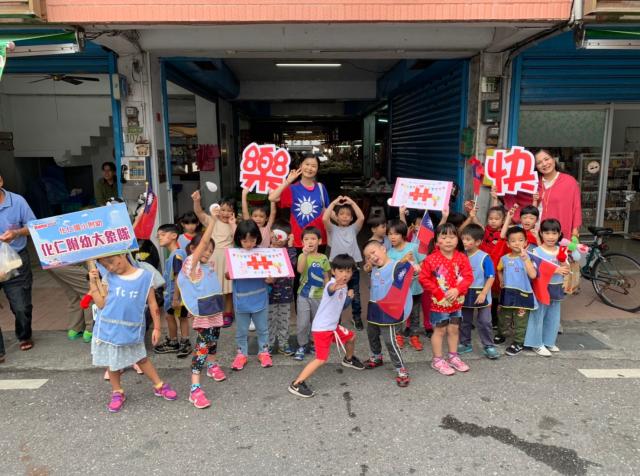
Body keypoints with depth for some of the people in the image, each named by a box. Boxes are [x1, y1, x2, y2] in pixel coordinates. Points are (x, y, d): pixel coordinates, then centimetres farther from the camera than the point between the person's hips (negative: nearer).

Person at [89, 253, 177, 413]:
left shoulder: (145, 276, -8)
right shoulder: (109, 278, -3)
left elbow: (152, 304, -3)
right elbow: (102, 304, -6)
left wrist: (157, 328, -2)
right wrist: (93, 283, -11)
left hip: (132, 330, -1)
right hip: (109, 328, 2)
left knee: (141, 358, 12)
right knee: (112, 361, 14)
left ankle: (159, 386, 29)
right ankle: (117, 393, 32)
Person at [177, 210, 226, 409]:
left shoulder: (209, 265, 7)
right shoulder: (191, 263, -15)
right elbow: (203, 241, -21)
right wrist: (212, 218, -21)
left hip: (215, 310, 8)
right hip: (203, 313, -8)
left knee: (213, 340, 25)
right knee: (202, 346, -12)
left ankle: (212, 365, 50)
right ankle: (195, 389, -10)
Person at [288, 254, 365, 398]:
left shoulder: (344, 287, 6)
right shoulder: (332, 285, -23)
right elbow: (330, 289, -52)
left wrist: (349, 297, 0)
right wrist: (335, 286, -76)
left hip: (333, 326, 9)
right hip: (321, 328, -9)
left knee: (351, 337, 27)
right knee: (322, 359, -15)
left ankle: (348, 359, 56)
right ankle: (296, 384, -8)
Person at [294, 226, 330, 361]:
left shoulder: (323, 258, -1)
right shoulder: (302, 256, -6)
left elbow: (326, 278, 6)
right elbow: (300, 270, -27)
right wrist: (305, 254, -34)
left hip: (319, 296, 2)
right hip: (304, 295, -2)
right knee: (302, 323, -1)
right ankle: (302, 346, 17)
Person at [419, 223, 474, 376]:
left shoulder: (462, 258, -4)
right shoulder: (431, 259, -14)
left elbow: (468, 277, -5)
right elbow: (424, 279, -11)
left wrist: (457, 290, -20)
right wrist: (438, 293, -16)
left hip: (457, 301, 4)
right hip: (439, 302, -4)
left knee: (454, 329, 16)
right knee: (439, 330, 6)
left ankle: (453, 357, 32)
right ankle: (438, 360, 18)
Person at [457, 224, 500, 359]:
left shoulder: (484, 257, -16)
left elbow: (491, 277, -16)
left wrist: (483, 294, -22)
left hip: (481, 294, -4)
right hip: (465, 294, 5)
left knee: (484, 322, 3)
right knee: (465, 321, 14)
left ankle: (489, 346, 16)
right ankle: (465, 344, 28)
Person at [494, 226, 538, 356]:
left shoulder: (527, 258, -12)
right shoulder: (504, 258, 1)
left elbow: (533, 275, -28)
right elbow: (499, 270, 23)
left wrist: (525, 258, -32)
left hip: (522, 293, -4)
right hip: (507, 293, 4)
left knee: (520, 321, 6)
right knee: (503, 317, 19)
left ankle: (518, 343, 18)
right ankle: (501, 334, 40)